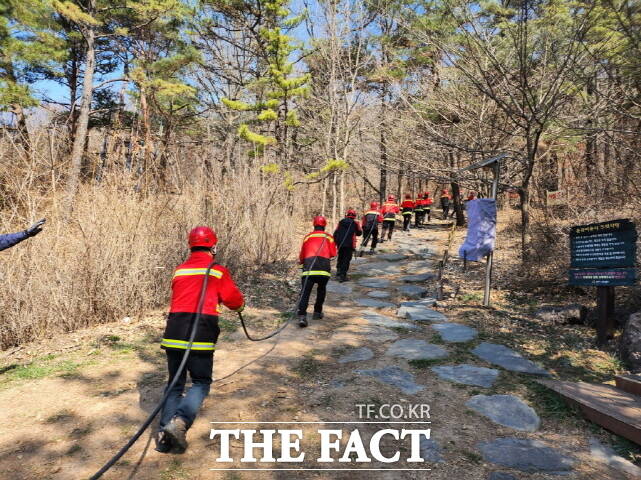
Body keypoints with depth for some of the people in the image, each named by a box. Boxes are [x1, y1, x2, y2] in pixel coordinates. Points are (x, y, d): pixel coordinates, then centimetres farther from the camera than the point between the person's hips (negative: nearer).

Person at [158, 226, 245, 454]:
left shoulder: (179, 270, 13)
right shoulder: (218, 271, 1)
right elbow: (234, 300, 2)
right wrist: (240, 305, 26)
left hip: (174, 332, 4)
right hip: (201, 334, -4)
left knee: (175, 383, 18)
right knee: (201, 382, 11)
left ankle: (165, 433, 11)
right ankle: (180, 421, -11)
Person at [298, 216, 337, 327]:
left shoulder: (307, 237, 16)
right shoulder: (328, 237, 13)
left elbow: (302, 255, 18)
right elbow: (333, 254, 8)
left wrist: (301, 261, 39)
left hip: (308, 268, 0)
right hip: (324, 268, 0)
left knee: (305, 292, -4)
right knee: (321, 289, 23)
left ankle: (302, 316, -18)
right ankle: (317, 312, 26)